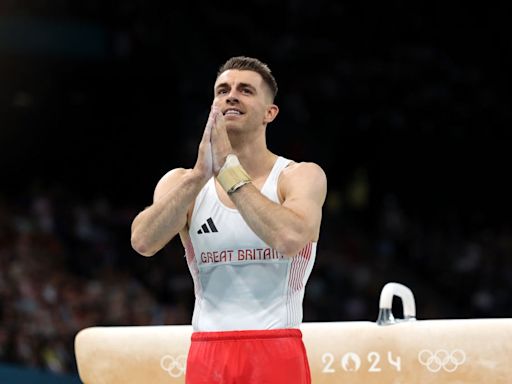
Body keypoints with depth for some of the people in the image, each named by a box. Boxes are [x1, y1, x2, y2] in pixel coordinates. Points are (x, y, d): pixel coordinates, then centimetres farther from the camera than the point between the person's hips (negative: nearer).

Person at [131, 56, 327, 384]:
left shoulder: (303, 177, 0)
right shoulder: (181, 182, 8)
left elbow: (289, 238, -21)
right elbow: (143, 242, -11)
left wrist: (229, 169, -18)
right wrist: (200, 173, -19)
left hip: (277, 358, -3)